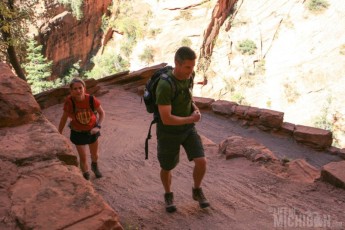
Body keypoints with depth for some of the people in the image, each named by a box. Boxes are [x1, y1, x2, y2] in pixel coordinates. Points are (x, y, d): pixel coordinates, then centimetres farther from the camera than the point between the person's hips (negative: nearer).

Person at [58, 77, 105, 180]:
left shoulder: (91, 99, -27)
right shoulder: (69, 101, -28)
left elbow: (102, 113, -9)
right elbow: (64, 118, -14)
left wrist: (98, 126, -21)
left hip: (92, 130, 1)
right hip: (77, 132, -1)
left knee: (95, 155, 20)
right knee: (83, 158, 4)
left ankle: (94, 166, 57)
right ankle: (86, 176, 35)